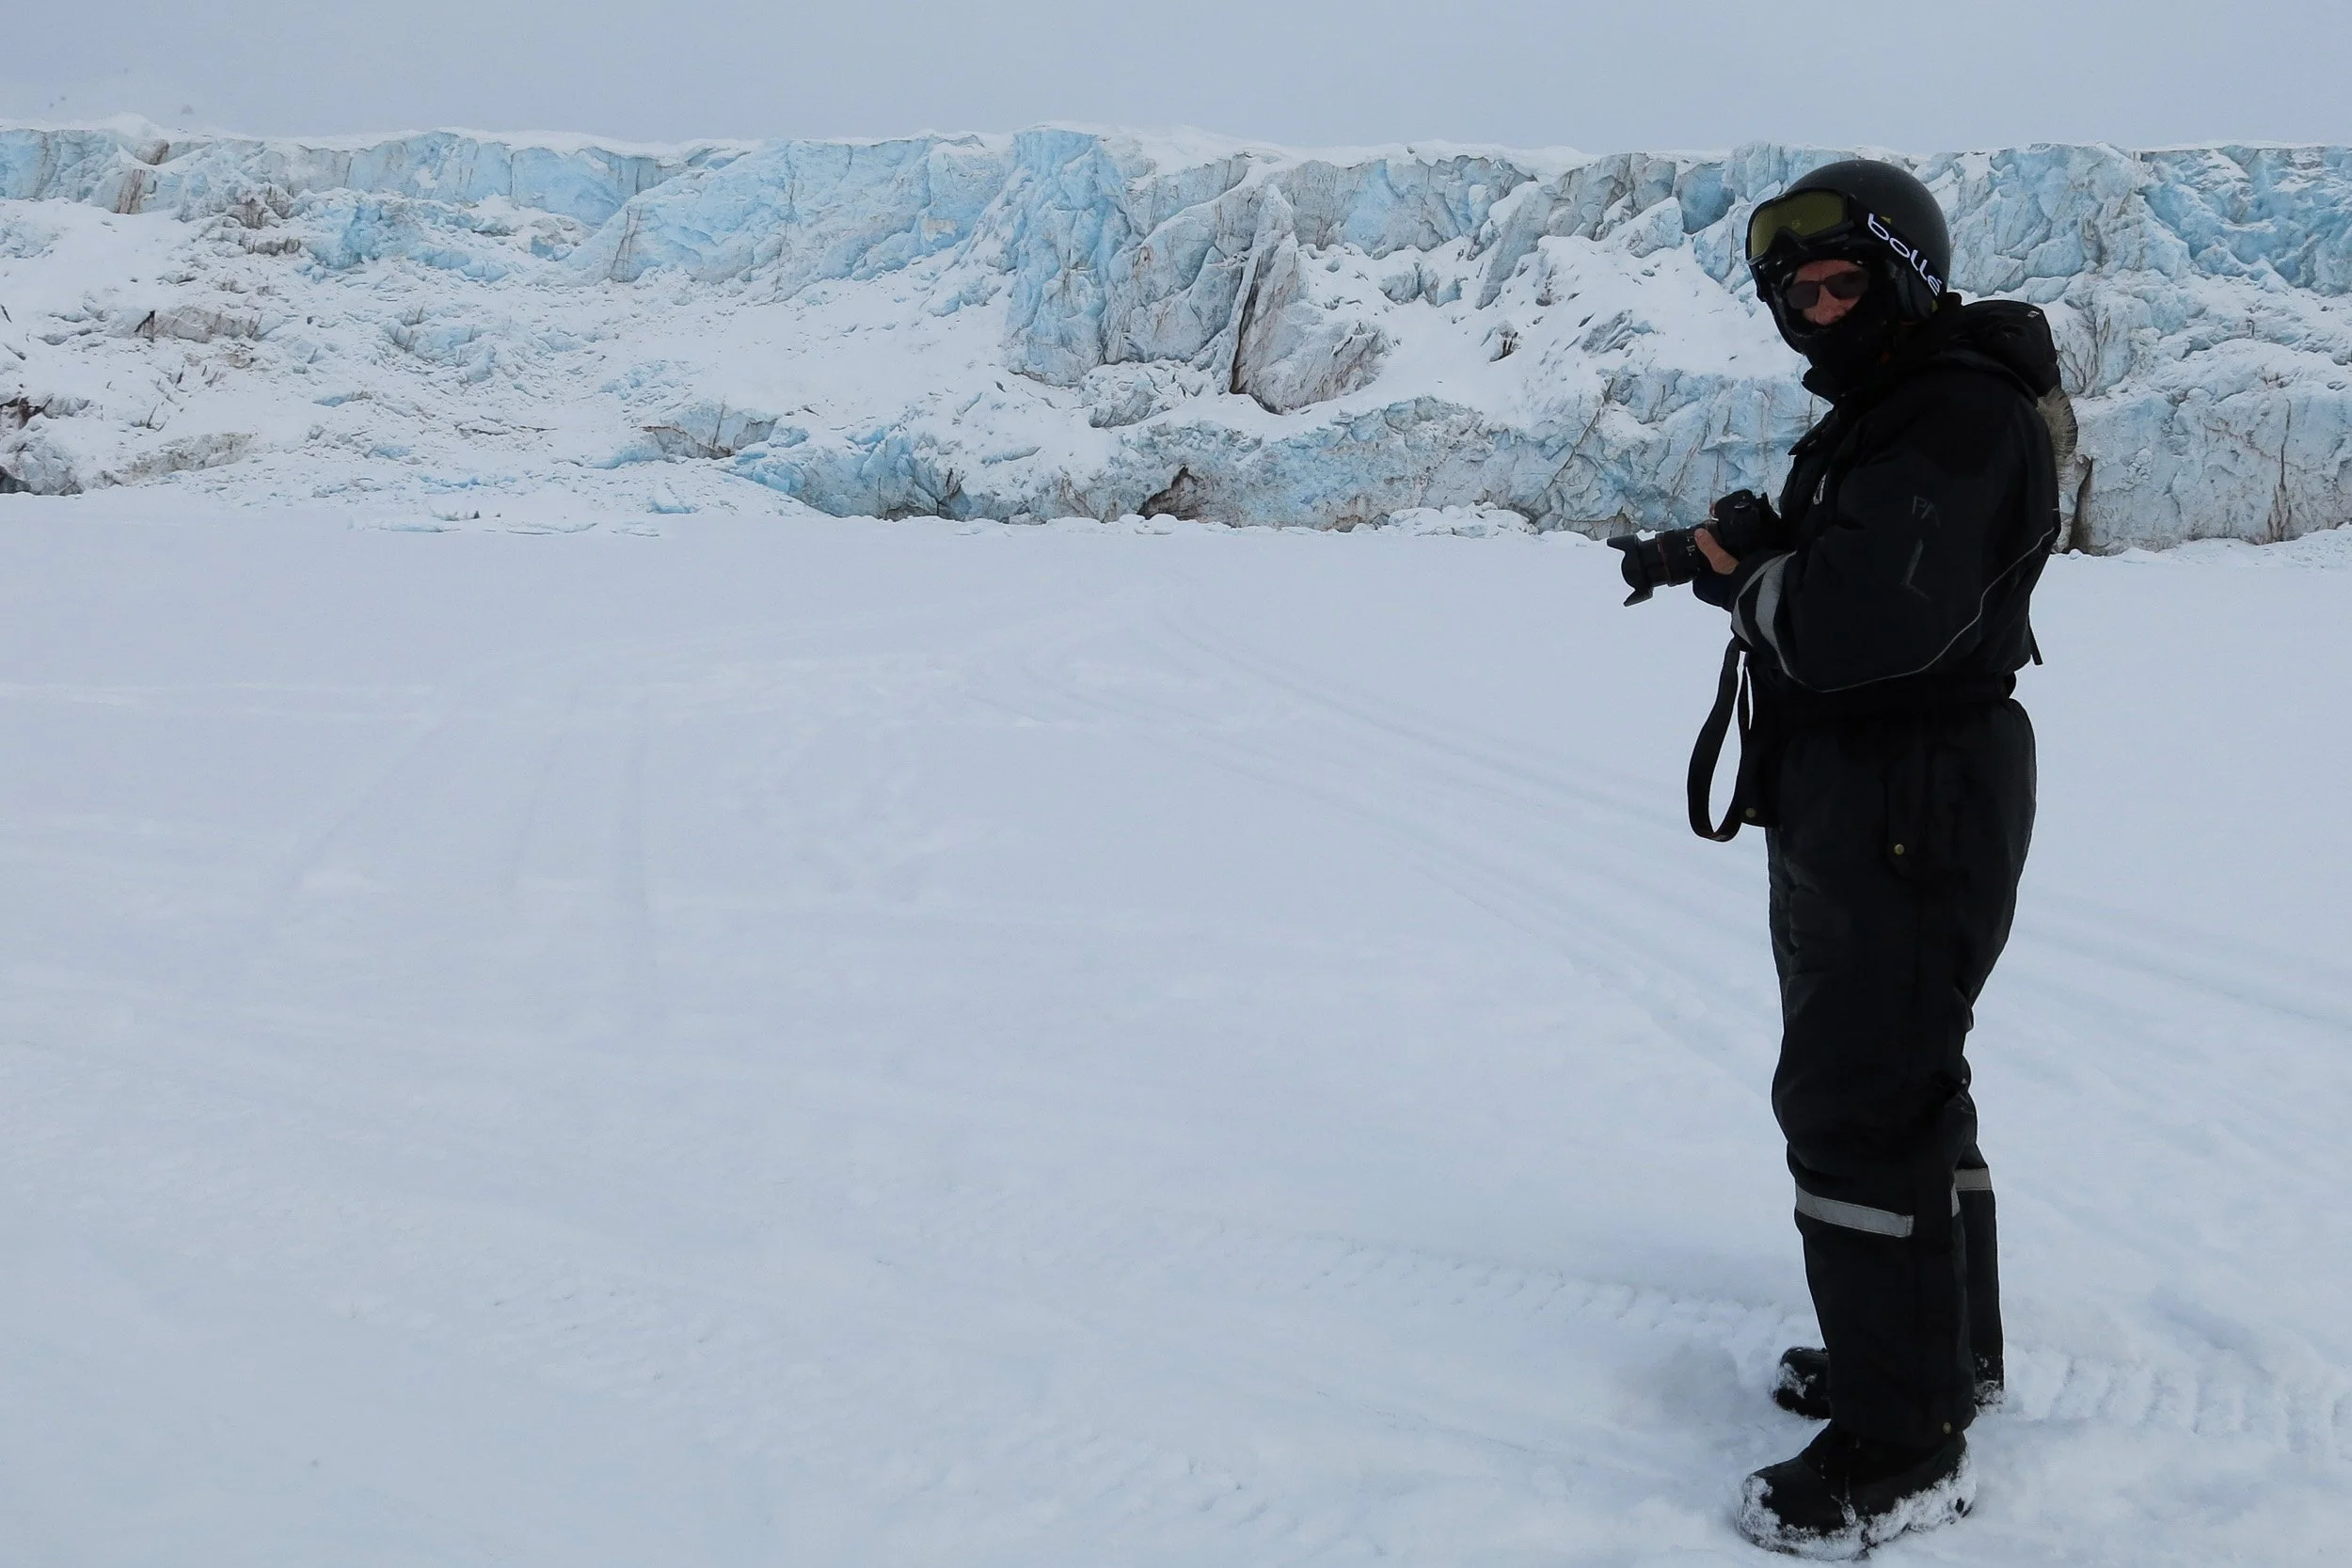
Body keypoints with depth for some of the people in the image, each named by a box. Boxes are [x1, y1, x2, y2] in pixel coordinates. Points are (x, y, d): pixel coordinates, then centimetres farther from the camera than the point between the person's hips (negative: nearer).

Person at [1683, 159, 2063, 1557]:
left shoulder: (1962, 420, -19)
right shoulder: (1884, 413, 16)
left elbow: (1868, 616, -32)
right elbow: (1824, 590, 16)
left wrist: (1750, 575, -14)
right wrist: (1750, 566, -4)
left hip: (1914, 808, -11)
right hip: (1851, 800, 11)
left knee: (1857, 1105, -7)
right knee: (1901, 1081, 21)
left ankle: (1908, 1445, 4)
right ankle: (1948, 1345, 38)